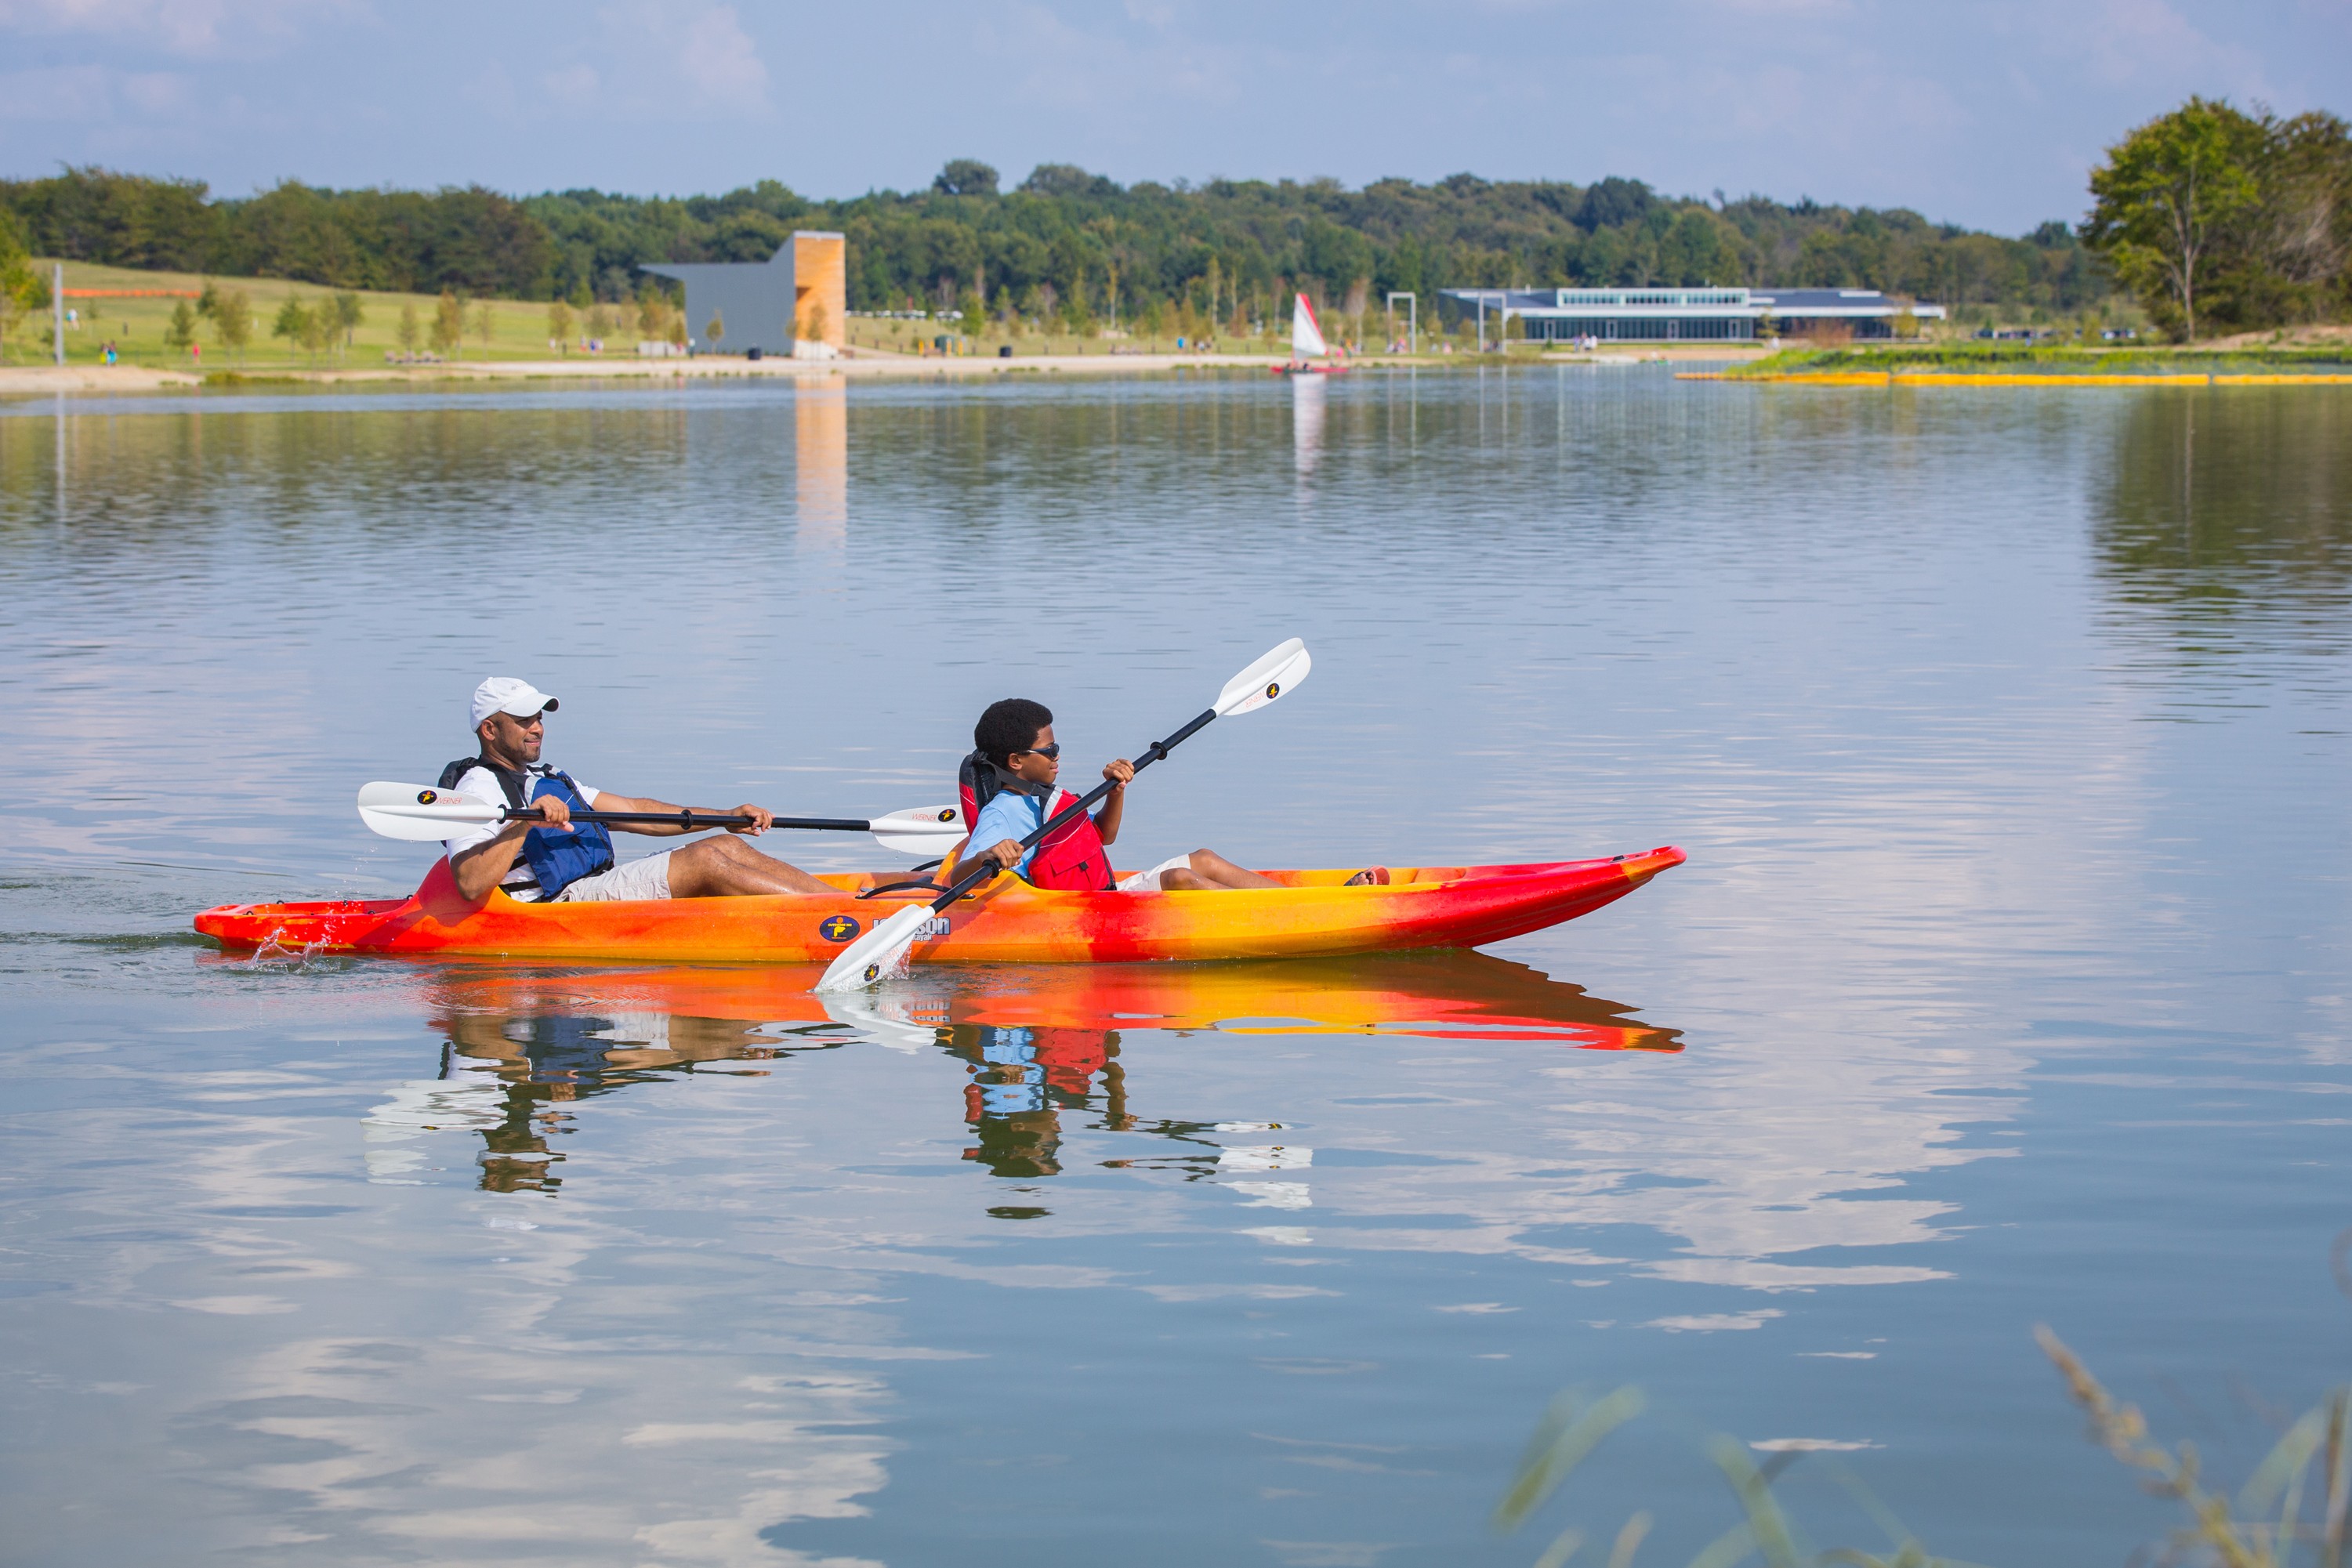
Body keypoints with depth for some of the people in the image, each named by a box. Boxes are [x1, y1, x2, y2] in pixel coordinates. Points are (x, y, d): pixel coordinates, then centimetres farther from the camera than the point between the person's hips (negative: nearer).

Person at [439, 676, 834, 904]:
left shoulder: (545, 779, 26)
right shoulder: (479, 787, -5)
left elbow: (635, 812, 22)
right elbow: (470, 884, -21)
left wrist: (727, 817, 13)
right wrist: (525, 824, -30)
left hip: (601, 885, 10)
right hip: (564, 902, -10)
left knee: (728, 846, -2)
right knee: (705, 861, -19)